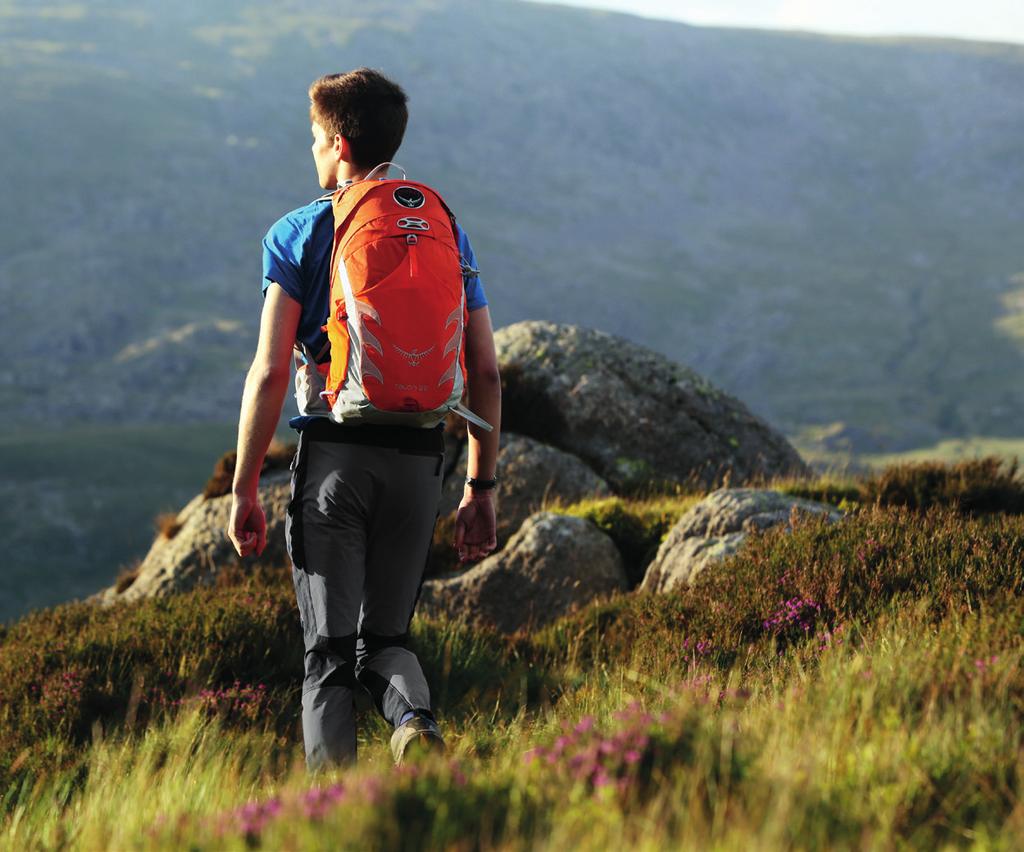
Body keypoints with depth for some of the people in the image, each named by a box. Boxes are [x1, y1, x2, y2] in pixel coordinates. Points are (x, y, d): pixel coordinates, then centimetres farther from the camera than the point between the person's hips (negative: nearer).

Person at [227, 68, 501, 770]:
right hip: (419, 458, 3)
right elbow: (485, 373, 7)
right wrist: (482, 487, 13)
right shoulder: (446, 233, 10)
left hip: (334, 455, -3)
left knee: (329, 652, 4)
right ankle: (417, 719, -16)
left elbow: (269, 374, -7)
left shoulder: (298, 234, -1)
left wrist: (244, 490, -1)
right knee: (385, 637, 15)